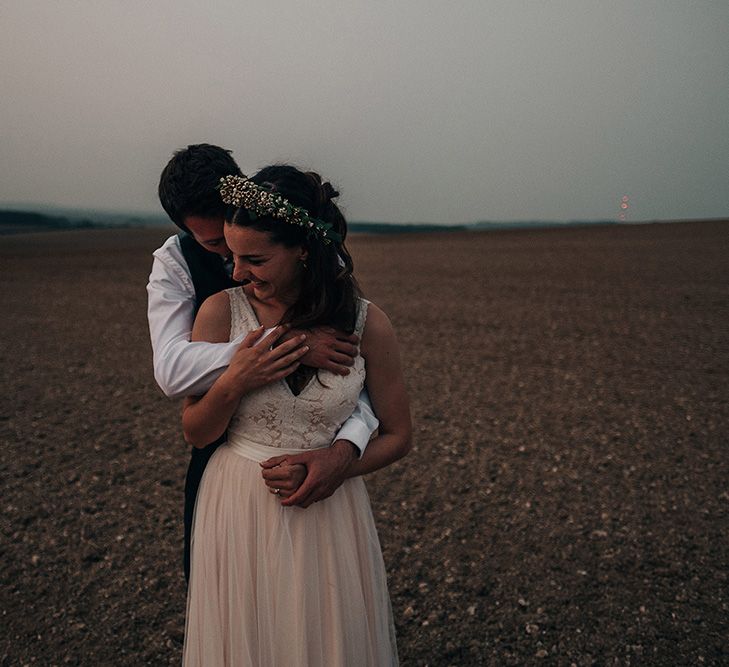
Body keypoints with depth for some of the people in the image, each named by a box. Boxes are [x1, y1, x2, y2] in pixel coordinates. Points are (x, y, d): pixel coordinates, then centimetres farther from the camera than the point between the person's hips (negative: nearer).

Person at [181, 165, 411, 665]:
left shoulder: (368, 324, -11)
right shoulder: (221, 312, -10)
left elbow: (397, 436, 0)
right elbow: (196, 433, -3)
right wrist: (233, 383, -22)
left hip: (329, 513, 0)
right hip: (238, 511, 1)